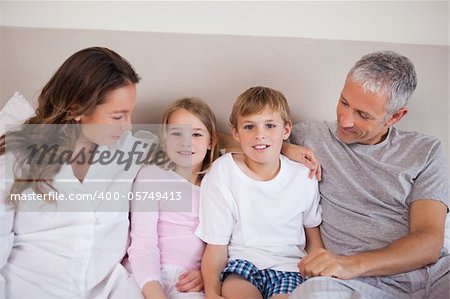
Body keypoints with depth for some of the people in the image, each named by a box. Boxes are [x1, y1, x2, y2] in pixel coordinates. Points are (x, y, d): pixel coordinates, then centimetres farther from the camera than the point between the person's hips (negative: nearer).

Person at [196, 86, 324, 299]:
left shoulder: (304, 177, -1)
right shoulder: (222, 172, -9)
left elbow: (312, 234, 15)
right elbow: (216, 243, -7)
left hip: (287, 267, 2)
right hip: (240, 262, -2)